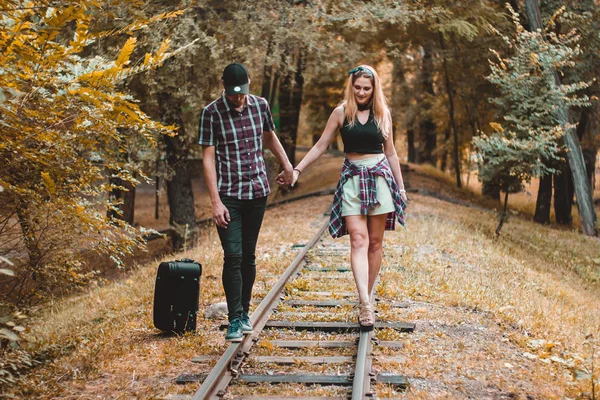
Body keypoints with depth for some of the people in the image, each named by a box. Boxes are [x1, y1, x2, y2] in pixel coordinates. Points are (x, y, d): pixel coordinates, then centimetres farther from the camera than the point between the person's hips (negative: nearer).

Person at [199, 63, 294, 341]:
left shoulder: (260, 106, 2)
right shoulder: (212, 113, -9)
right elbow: (208, 158, -10)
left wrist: (287, 166, 28)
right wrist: (215, 202, -15)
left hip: (257, 191, 4)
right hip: (228, 195, -4)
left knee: (249, 256, 10)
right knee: (233, 256, -10)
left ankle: (244, 312, 22)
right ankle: (234, 320, -6)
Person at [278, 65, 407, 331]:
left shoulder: (382, 114, 8)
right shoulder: (341, 113, 4)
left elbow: (390, 153, 15)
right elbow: (321, 146, 8)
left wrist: (401, 186, 16)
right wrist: (296, 170, 1)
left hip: (380, 177, 2)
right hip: (352, 178, -2)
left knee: (375, 242, 2)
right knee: (359, 240, -14)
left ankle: (366, 298, 13)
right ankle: (365, 304, -24)